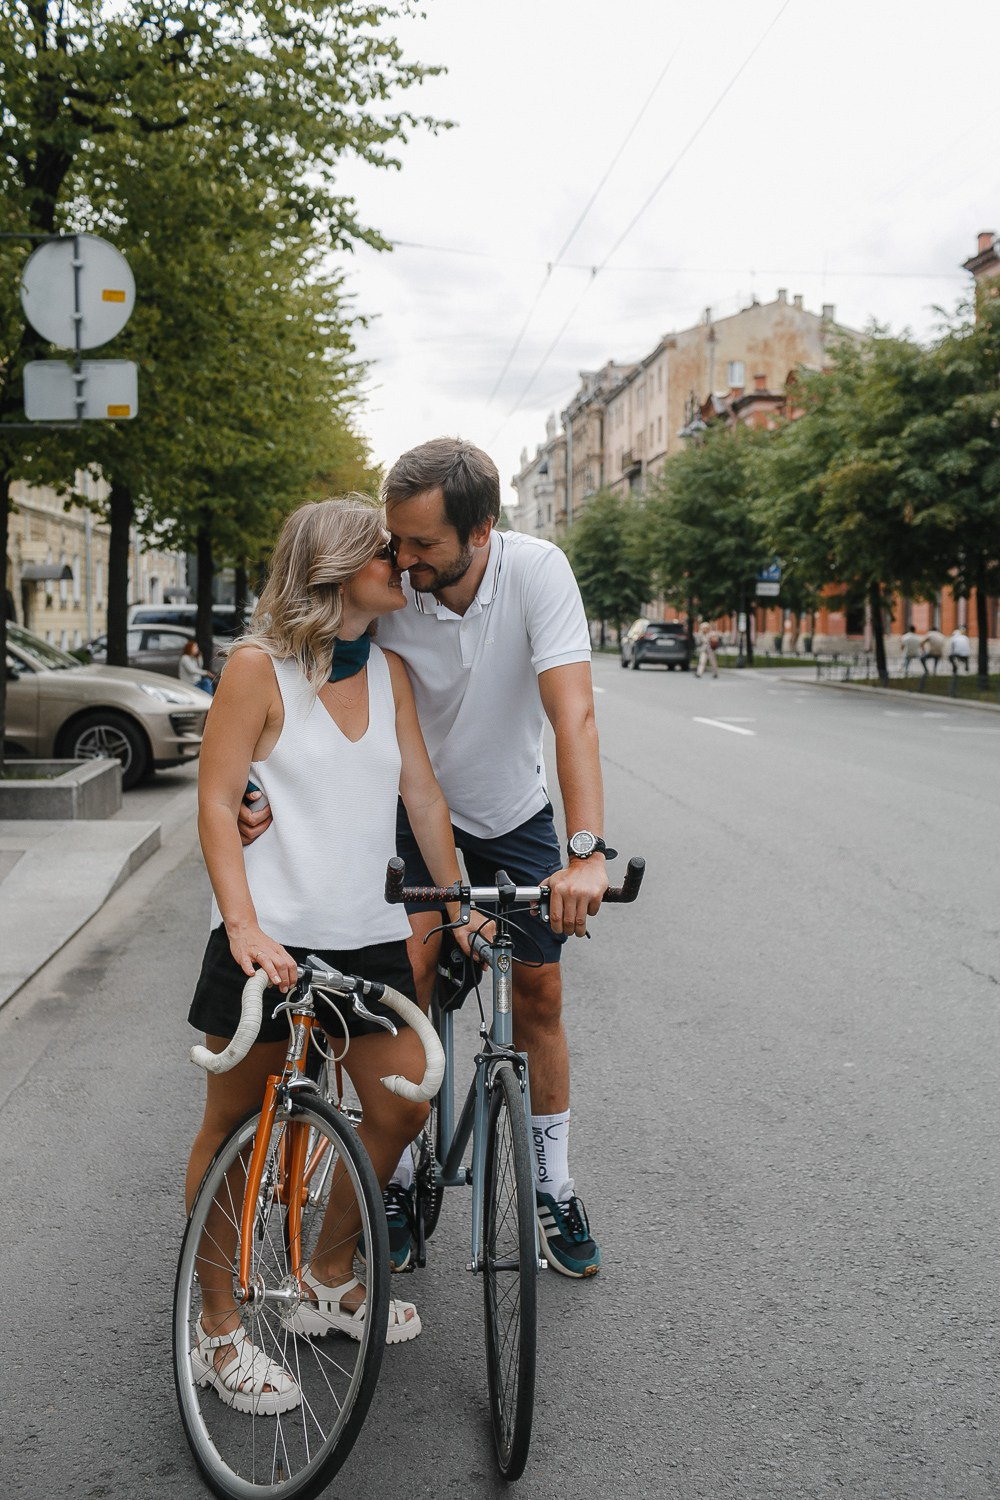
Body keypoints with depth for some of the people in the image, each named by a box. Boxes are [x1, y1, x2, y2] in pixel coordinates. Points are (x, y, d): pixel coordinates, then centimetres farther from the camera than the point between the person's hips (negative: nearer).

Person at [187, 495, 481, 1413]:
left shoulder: (389, 671, 9)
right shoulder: (259, 666, -8)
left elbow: (422, 793, 11)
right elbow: (217, 802, -11)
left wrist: (460, 907, 10)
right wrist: (244, 925, -21)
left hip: (366, 934, 6)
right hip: (270, 940, -6)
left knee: (402, 1111, 7)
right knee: (235, 1131, 5)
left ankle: (330, 1280, 30)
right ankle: (219, 1329, 22)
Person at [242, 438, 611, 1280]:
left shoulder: (536, 570, -28)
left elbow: (573, 712, -36)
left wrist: (586, 853, -46)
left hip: (517, 811, 0)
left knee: (540, 994, 4)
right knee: (409, 977, -13)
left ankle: (554, 1186, 21)